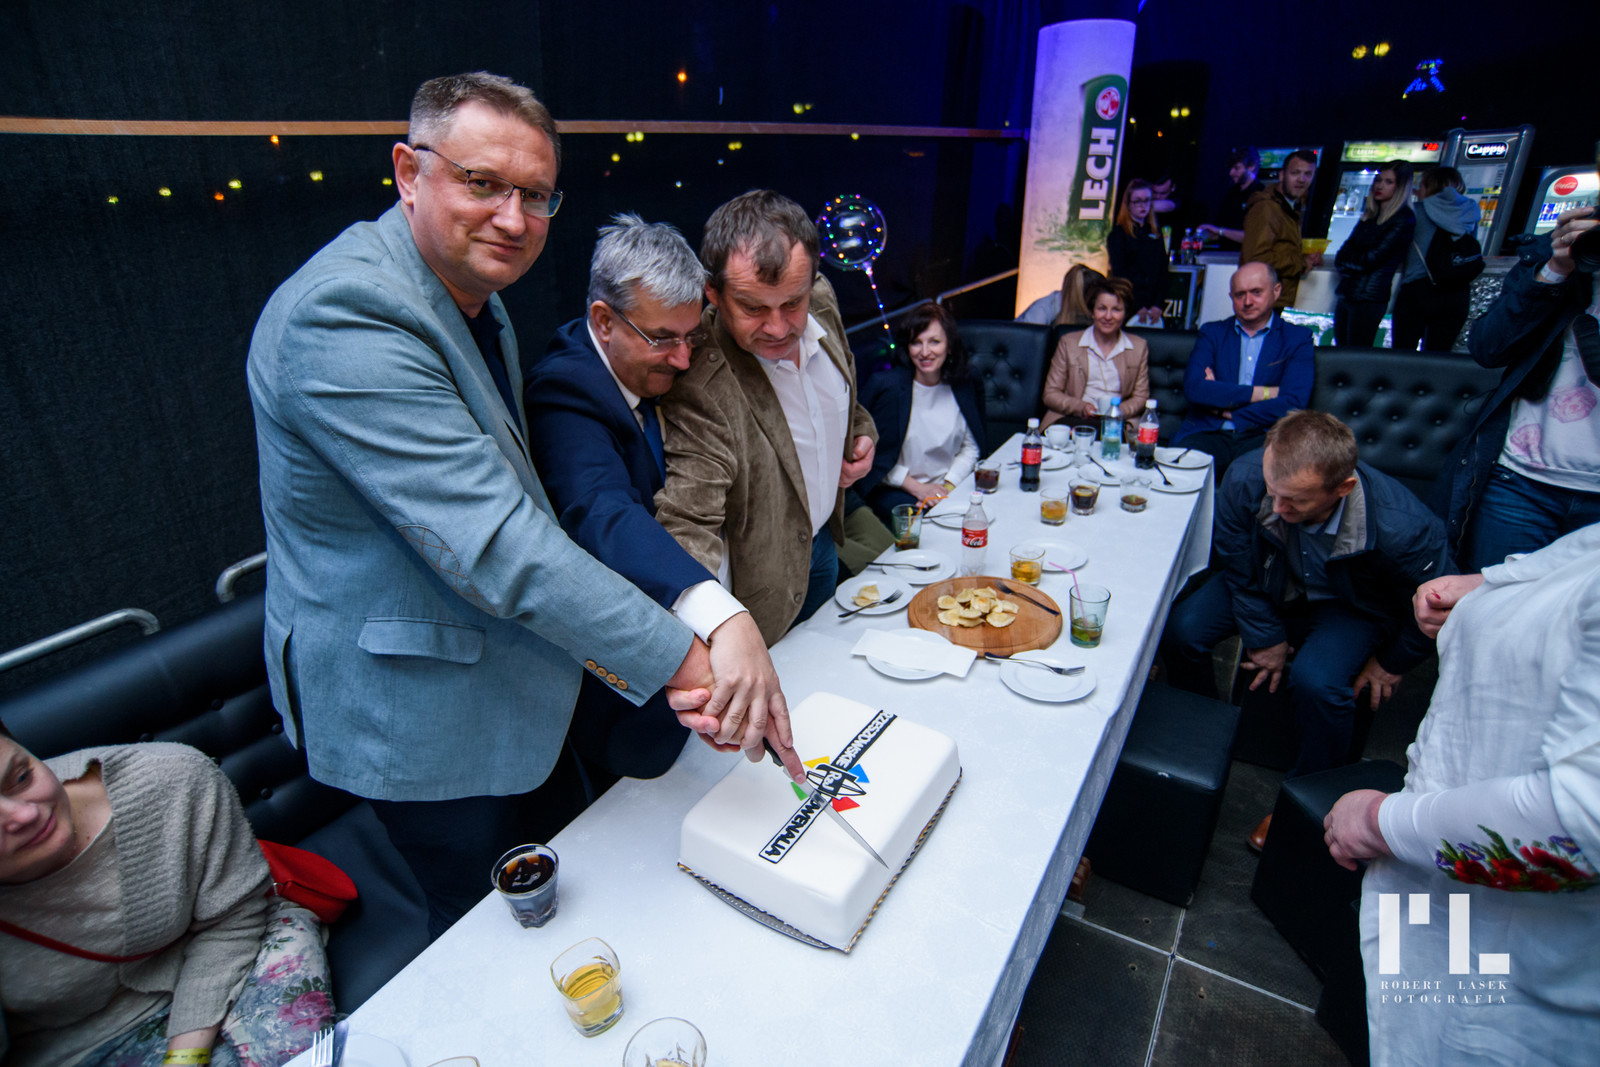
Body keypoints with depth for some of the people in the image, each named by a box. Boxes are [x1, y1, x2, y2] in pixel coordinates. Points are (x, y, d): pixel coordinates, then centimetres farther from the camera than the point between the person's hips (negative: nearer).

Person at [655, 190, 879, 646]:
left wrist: (861, 431, -4)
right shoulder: (700, 383, -34)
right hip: (759, 582, -6)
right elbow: (687, 522, -40)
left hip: (823, 540, 7)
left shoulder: (821, 301, -11)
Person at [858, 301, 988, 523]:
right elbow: (871, 452, -7)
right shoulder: (885, 385, -9)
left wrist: (949, 485, -7)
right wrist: (917, 487, -11)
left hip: (951, 485, 4)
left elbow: (971, 447, 11)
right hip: (895, 489, -3)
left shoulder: (963, 387, 4)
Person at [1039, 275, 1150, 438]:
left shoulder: (1139, 347, 15)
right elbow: (1050, 394, 6)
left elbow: (1141, 397, 16)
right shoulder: (1068, 343, 9)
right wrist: (1080, 407, -13)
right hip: (1071, 419, -1)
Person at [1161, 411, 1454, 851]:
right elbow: (1237, 569, -10)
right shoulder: (1244, 479, -31)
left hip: (1350, 607, -3)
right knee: (1180, 629, -18)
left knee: (1317, 682, -31)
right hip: (1269, 583, 3)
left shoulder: (1400, 528, -37)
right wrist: (1266, 637, -3)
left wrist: (1390, 663, 0)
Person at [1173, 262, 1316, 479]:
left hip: (1262, 437, -1)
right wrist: (1261, 393, -5)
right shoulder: (1211, 333, 17)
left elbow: (1293, 404, -2)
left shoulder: (1298, 339, 13)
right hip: (1208, 435, 1)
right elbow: (1193, 388, -2)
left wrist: (1228, 412, -4)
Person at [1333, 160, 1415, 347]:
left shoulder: (1404, 220, -6)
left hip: (1368, 298, -7)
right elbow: (1343, 254, 12)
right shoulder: (1370, 214, 17)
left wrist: (1345, 259, 2)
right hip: (1347, 294, 7)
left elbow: (1372, 259, -12)